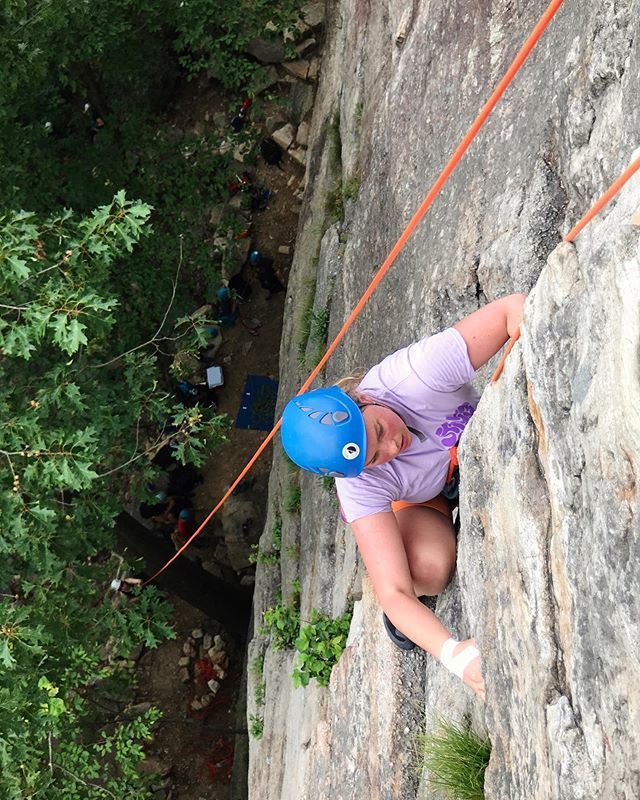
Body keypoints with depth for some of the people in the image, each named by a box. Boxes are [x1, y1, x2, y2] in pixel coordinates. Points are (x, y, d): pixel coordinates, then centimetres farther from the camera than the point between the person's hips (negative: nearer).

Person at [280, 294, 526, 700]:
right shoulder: (360, 486, -36)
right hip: (414, 501, -2)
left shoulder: (414, 373, -41)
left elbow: (513, 307, -38)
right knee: (428, 569, -33)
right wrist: (454, 653, -55)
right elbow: (394, 593, -40)